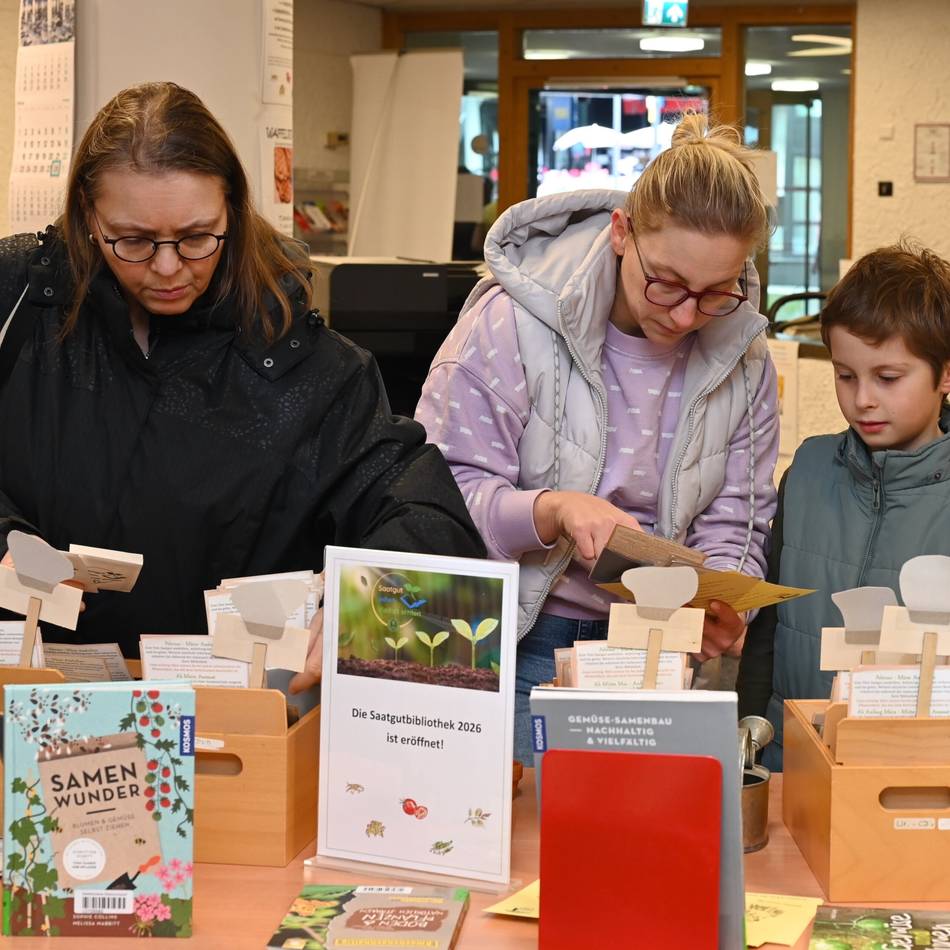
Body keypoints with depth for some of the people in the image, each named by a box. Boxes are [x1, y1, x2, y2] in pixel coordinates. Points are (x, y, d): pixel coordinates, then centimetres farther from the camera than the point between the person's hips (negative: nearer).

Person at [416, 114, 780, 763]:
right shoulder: (515, 320, -11)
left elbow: (732, 525, 7)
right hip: (515, 642, -3)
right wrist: (554, 510, -29)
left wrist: (721, 605, -15)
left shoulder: (742, 354, 3)